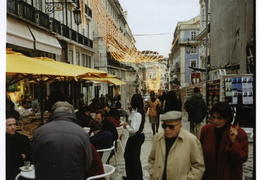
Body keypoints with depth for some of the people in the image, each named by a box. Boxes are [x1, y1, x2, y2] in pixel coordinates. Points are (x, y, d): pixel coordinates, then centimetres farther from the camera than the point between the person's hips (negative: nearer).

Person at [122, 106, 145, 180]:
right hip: (133, 138, 10)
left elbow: (134, 130, -29)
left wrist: (126, 126, -13)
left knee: (134, 158, 7)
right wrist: (127, 125, -1)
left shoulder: (137, 114, -26)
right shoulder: (133, 113, 1)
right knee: (128, 156, 23)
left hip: (136, 138, -10)